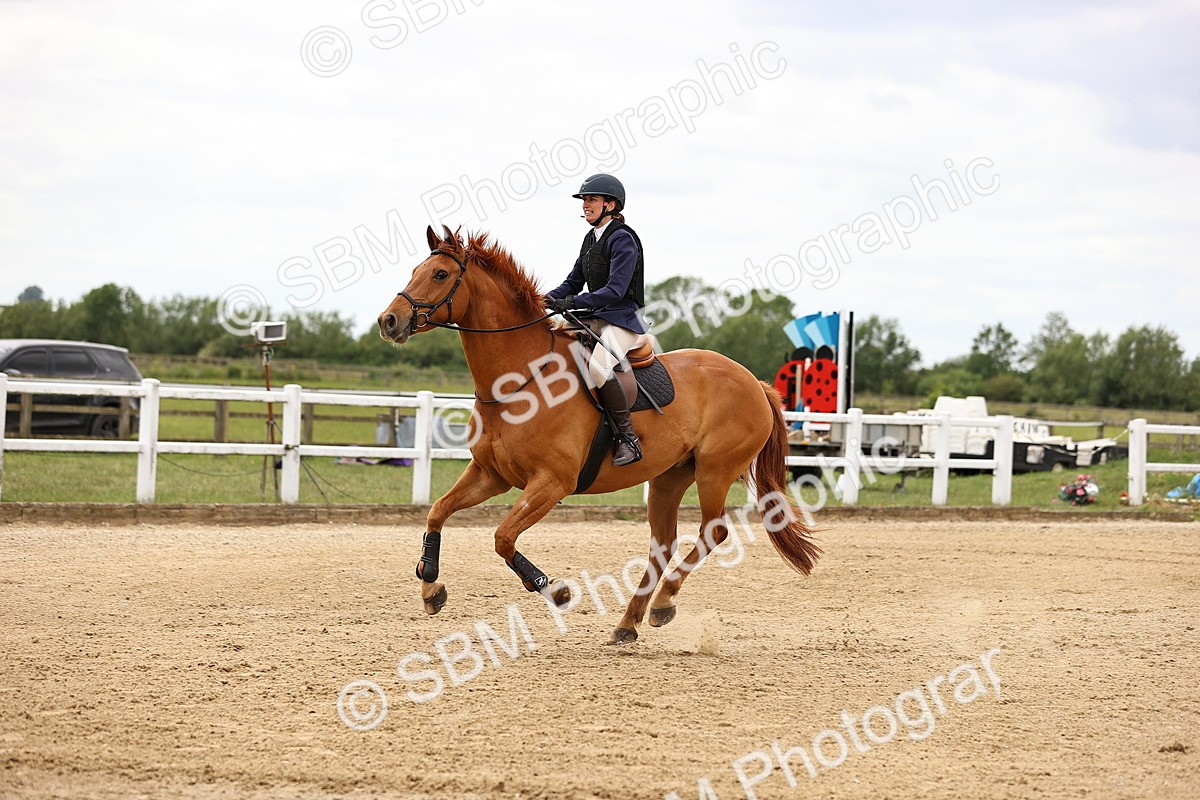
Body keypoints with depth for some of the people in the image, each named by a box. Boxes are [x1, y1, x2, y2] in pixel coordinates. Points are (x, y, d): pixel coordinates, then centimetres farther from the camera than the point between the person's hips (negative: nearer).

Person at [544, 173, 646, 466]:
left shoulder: (622, 239, -13)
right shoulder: (591, 238, 15)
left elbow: (615, 291, -22)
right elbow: (573, 283, 20)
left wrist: (573, 302, -28)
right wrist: (545, 301, 3)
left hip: (622, 319, -10)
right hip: (595, 319, 10)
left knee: (598, 367, -35)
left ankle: (629, 440, -28)